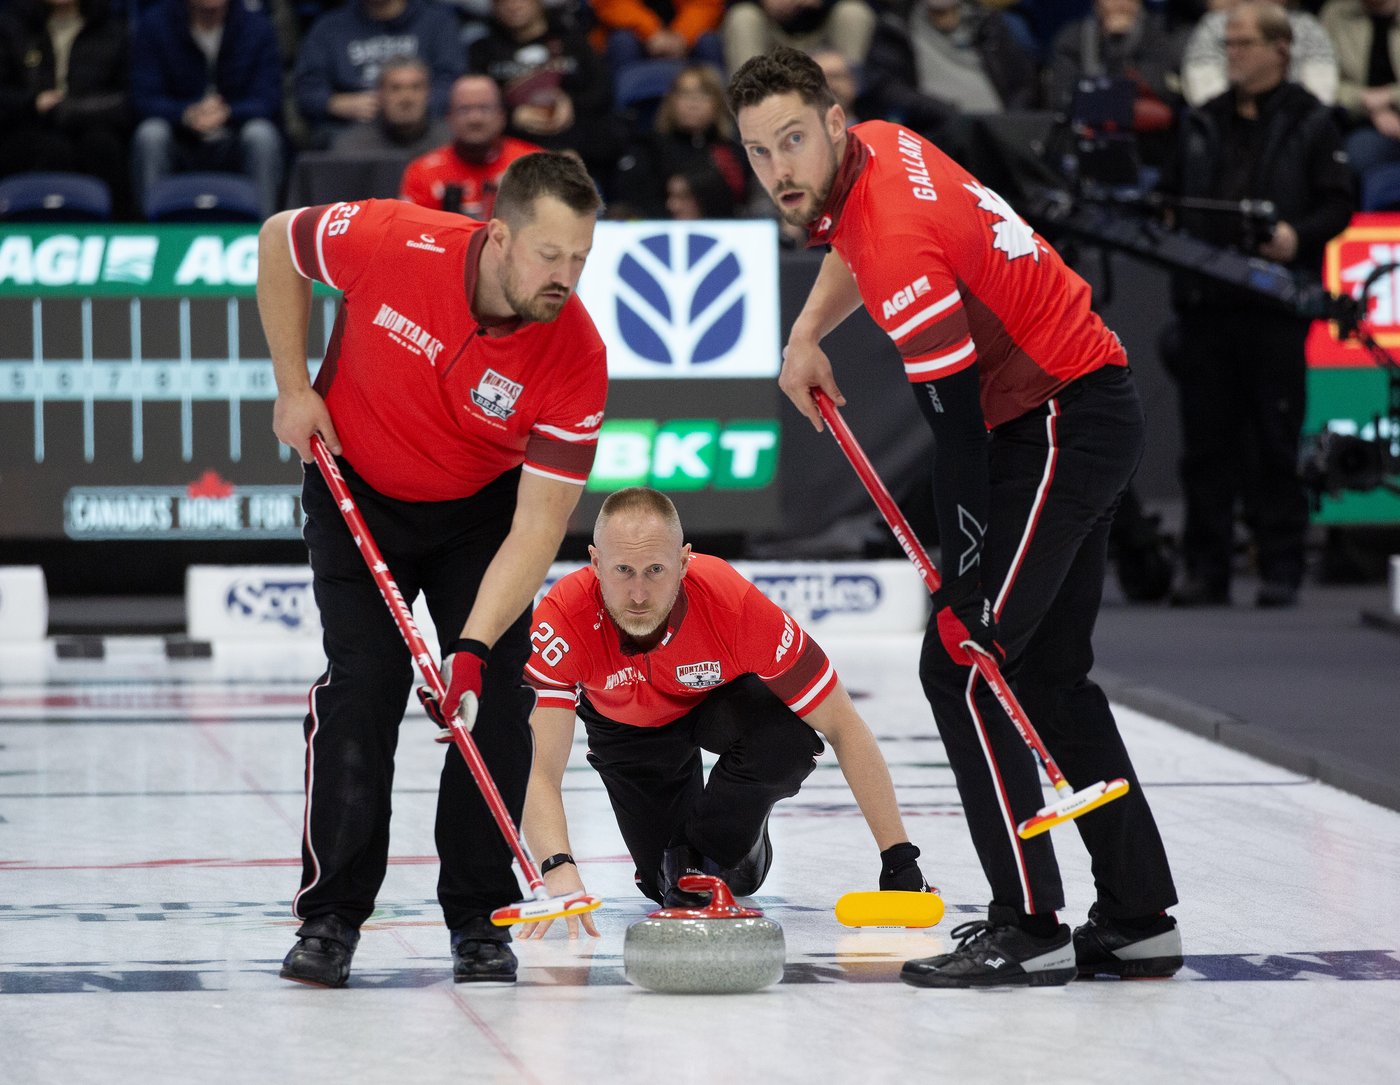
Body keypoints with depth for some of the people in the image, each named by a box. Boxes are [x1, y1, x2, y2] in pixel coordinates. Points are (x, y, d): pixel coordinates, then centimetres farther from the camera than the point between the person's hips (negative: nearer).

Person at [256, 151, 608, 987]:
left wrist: (474, 649, -37)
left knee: (496, 697, -9)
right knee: (362, 689, -11)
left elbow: (539, 527, -27)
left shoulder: (577, 357, -29)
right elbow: (278, 240, -8)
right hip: (357, 490, -1)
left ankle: (479, 919, 3)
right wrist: (293, 386, -9)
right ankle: (330, 918, -4)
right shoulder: (389, 242, -31)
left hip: (482, 510, 1)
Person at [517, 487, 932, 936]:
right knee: (670, 885, -5)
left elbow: (843, 728, -30)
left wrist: (898, 860, -32)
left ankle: (716, 848, -3)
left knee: (786, 742, -33)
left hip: (722, 694, -1)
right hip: (626, 724, 1)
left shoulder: (734, 603, -40)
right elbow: (539, 772, -45)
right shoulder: (561, 618, -41)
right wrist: (558, 869, -66)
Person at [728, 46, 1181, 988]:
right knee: (1048, 671, 14)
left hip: (1062, 429, -10)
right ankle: (1138, 917, 16)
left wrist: (968, 594, -23)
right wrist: (807, 335, 15)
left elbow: (960, 433, -26)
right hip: (1091, 415, 10)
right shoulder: (877, 148, 1)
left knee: (960, 664, -11)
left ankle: (1028, 928, -10)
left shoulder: (902, 249, -27)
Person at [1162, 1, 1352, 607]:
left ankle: (1281, 568, 3)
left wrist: (1299, 235, -17)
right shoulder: (1201, 125, 18)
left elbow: (1338, 205, 0)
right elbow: (1174, 195, 23)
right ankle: (1205, 569, 8)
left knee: (1275, 440, -3)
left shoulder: (1310, 124, 4)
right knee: (1206, 438, 4)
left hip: (1276, 304, -4)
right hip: (1205, 302, 4)